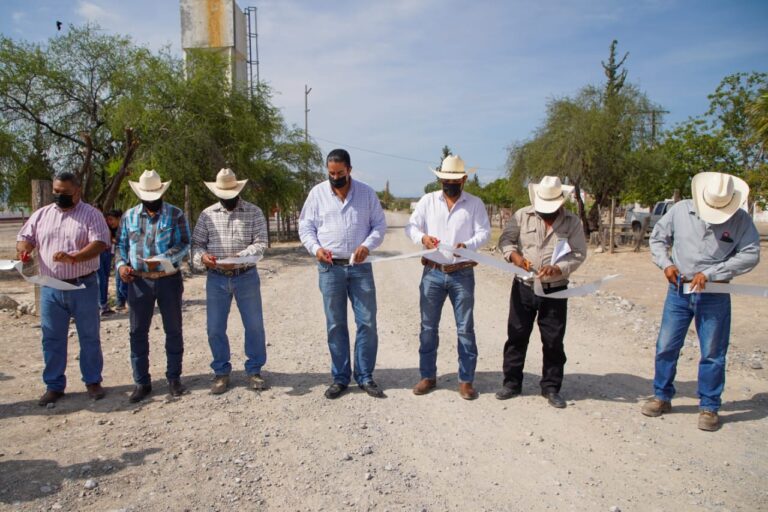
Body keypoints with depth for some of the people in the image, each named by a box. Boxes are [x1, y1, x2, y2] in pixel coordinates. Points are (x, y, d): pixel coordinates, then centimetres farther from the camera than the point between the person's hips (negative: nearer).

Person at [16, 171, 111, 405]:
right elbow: (25, 237, 13)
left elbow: (100, 243, -15)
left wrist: (73, 257, -29)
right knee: (52, 338, 9)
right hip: (50, 288, 4)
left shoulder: (91, 215, -4)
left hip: (83, 287, -4)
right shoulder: (41, 215, 11)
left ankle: (93, 381, 19)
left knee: (89, 336, 6)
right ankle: (54, 385, 21)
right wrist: (23, 250, -11)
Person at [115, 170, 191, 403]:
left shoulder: (175, 214, -1)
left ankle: (174, 378, 20)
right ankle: (142, 382, 17)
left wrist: (161, 259, -22)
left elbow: (183, 244, -8)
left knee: (173, 330, 6)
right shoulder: (130, 216, 9)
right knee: (138, 332, 5)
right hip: (139, 281, 2)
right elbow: (121, 244, 14)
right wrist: (121, 264, -5)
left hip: (169, 279, -2)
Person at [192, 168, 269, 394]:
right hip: (216, 279, 2)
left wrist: (240, 257, -24)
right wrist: (203, 256, -17)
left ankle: (254, 371, 20)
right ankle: (221, 372, 21)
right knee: (215, 328, 5)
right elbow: (197, 243, 6)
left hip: (246, 277, -1)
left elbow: (260, 243, -8)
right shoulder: (208, 214, 5)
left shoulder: (254, 212, 0)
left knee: (254, 326, 3)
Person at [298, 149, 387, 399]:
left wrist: (367, 245, -13)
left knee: (367, 322, 0)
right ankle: (340, 378, 18)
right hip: (330, 267, 0)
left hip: (360, 267, 0)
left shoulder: (366, 192, 5)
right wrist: (316, 248, -13)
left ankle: (365, 377, 14)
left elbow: (379, 224, 5)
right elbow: (305, 226, 5)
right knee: (335, 325, 6)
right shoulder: (317, 193, 5)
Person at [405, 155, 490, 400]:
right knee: (428, 327, 8)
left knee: (465, 329, 3)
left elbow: (484, 232, -7)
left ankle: (466, 380, 14)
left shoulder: (475, 203, 1)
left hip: (462, 274, -1)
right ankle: (428, 376, 22)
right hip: (432, 273, 2)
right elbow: (411, 226, 1)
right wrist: (422, 237, -21)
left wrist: (467, 245, -27)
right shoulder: (428, 200, 5)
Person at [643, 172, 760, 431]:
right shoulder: (680, 210, -3)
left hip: (714, 295, -1)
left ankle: (709, 407, 20)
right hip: (678, 290, 1)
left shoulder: (741, 220, -5)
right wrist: (666, 264, -8)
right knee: (666, 347, 6)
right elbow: (657, 238, 8)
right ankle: (662, 397, 22)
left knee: (713, 353, 5)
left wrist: (709, 273, -18)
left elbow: (750, 254, -11)